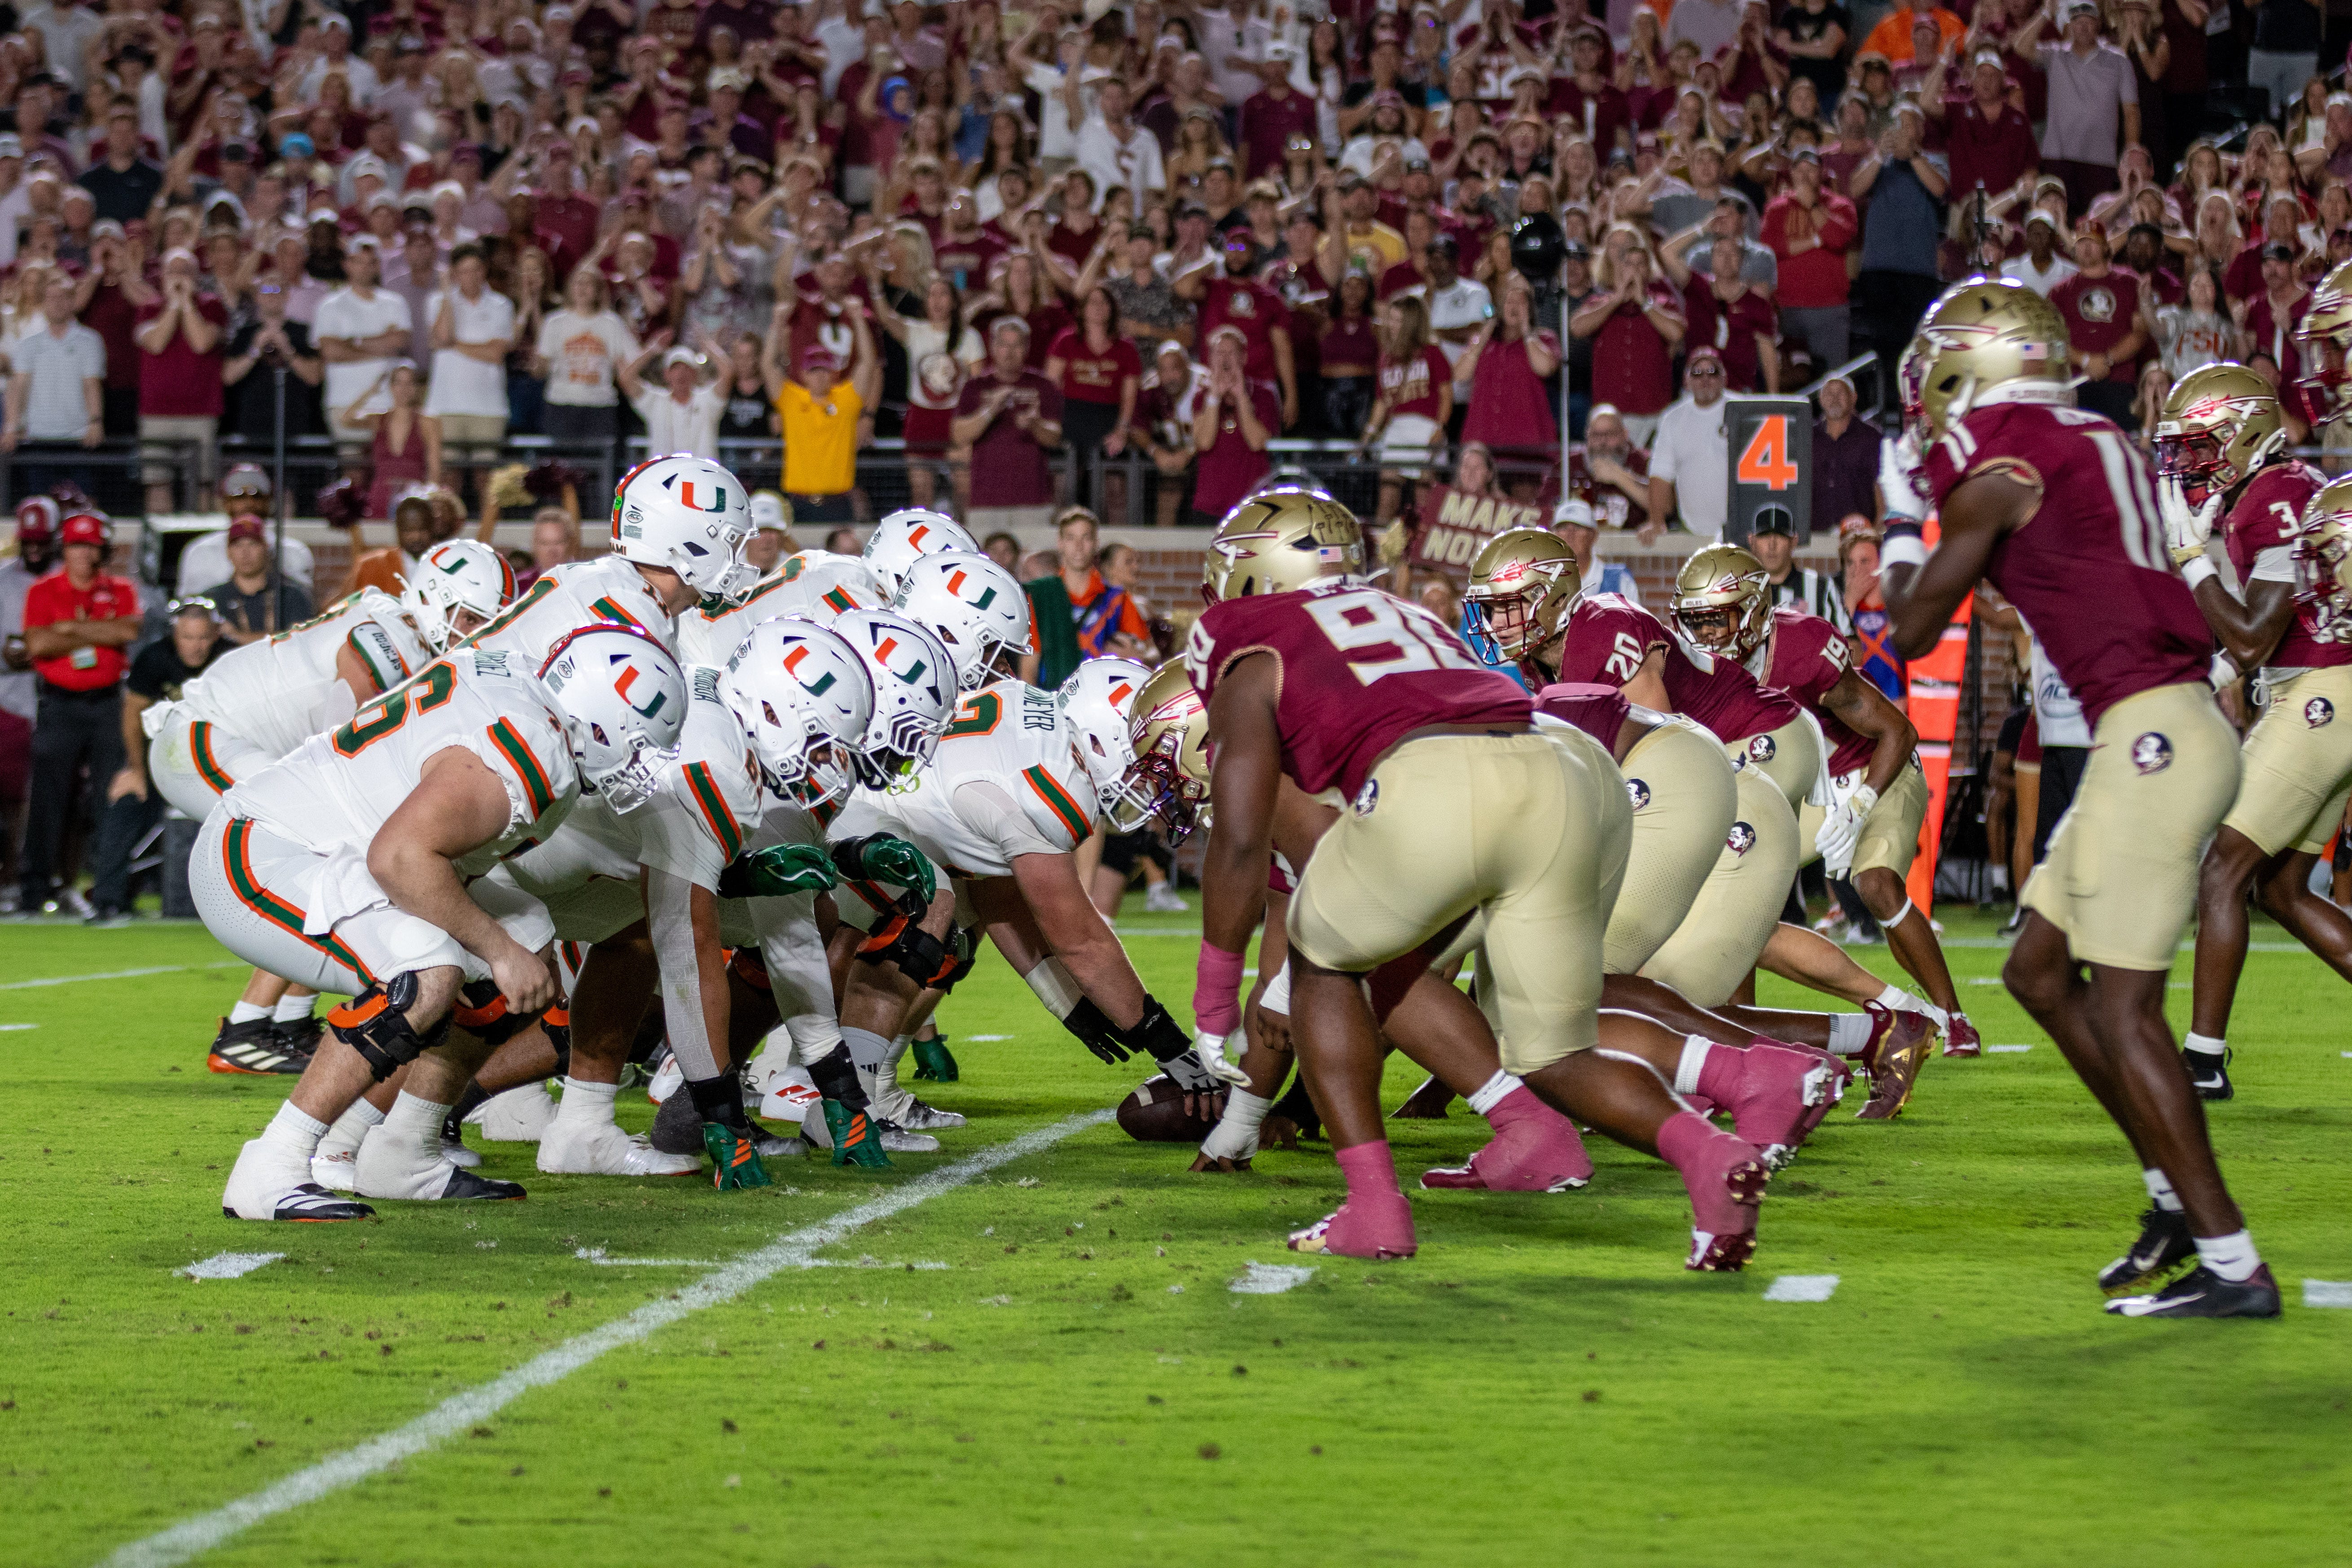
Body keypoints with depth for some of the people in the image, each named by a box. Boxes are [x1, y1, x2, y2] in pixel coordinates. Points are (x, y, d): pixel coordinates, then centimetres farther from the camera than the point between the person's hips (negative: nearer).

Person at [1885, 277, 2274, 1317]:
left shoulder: (1997, 475, -8)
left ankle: (2233, 1264, -10)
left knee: (2122, 1008, -8)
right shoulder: (2094, 446, 15)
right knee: (2040, 972, 16)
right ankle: (2176, 1195, 20)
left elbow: (1914, 634, 1)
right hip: (2157, 733, 9)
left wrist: (1901, 546, 20)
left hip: (2153, 733, -9)